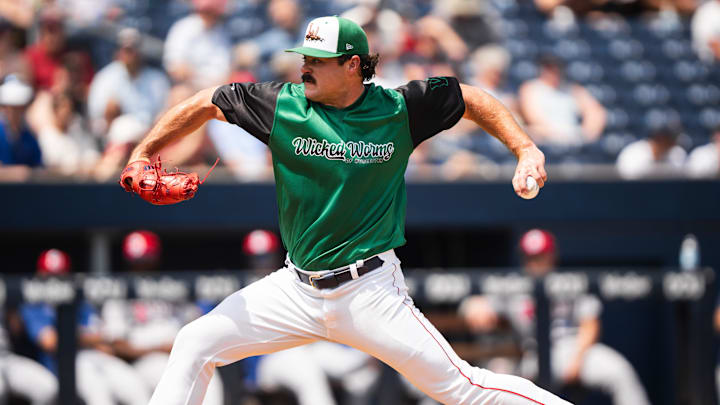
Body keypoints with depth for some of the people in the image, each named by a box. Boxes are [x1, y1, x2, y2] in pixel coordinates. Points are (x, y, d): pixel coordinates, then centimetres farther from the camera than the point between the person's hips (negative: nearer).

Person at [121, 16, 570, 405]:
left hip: (370, 292, -3)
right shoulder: (283, 104, -5)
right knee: (194, 346, -3)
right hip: (297, 291, 3)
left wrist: (526, 150, -5)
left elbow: (472, 99, 6)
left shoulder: (397, 110, -7)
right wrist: (143, 155, 1)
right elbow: (207, 103, 7)